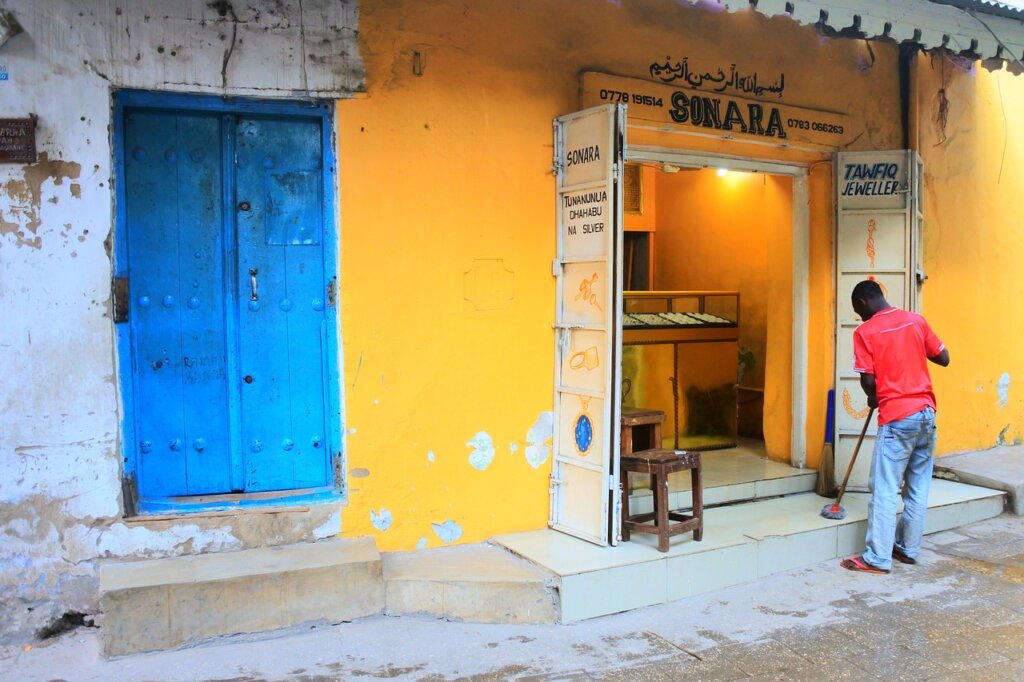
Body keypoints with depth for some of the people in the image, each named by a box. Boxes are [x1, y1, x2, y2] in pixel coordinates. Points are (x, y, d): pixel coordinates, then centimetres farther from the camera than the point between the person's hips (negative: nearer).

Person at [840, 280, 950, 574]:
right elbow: (943, 358, 12)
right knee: (919, 487, 13)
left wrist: (873, 398, 12)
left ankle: (878, 558, 0)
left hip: (897, 418, -6)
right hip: (926, 413, 6)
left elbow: (868, 381, -9)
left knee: (885, 491, -3)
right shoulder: (916, 320, 7)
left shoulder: (864, 332, -8)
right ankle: (908, 548, 22)